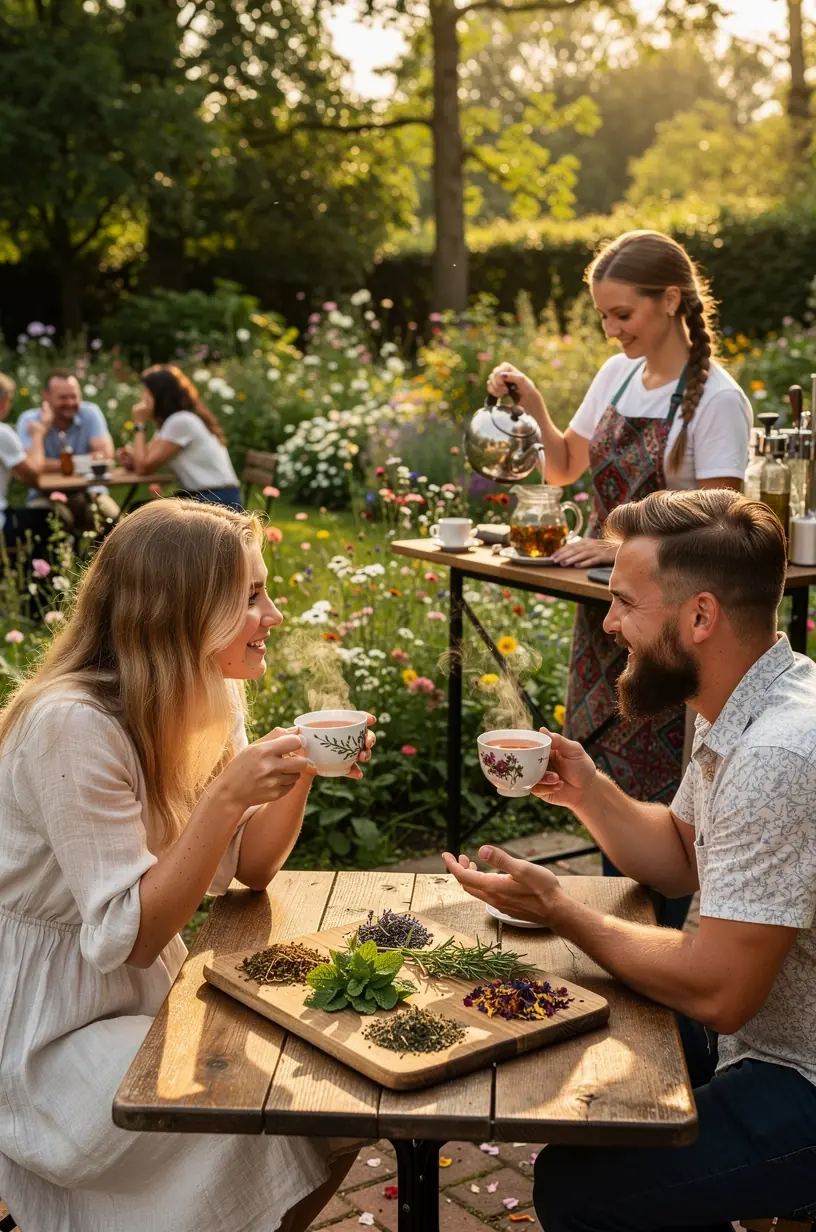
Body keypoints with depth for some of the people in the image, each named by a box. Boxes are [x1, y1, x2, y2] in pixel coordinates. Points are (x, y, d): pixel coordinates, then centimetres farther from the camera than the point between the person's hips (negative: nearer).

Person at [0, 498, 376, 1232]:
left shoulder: (209, 701, -1)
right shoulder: (73, 725, -27)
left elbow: (249, 870, 3)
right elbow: (128, 937, -26)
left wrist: (302, 769, -13)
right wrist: (227, 797, -34)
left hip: (150, 994, 8)